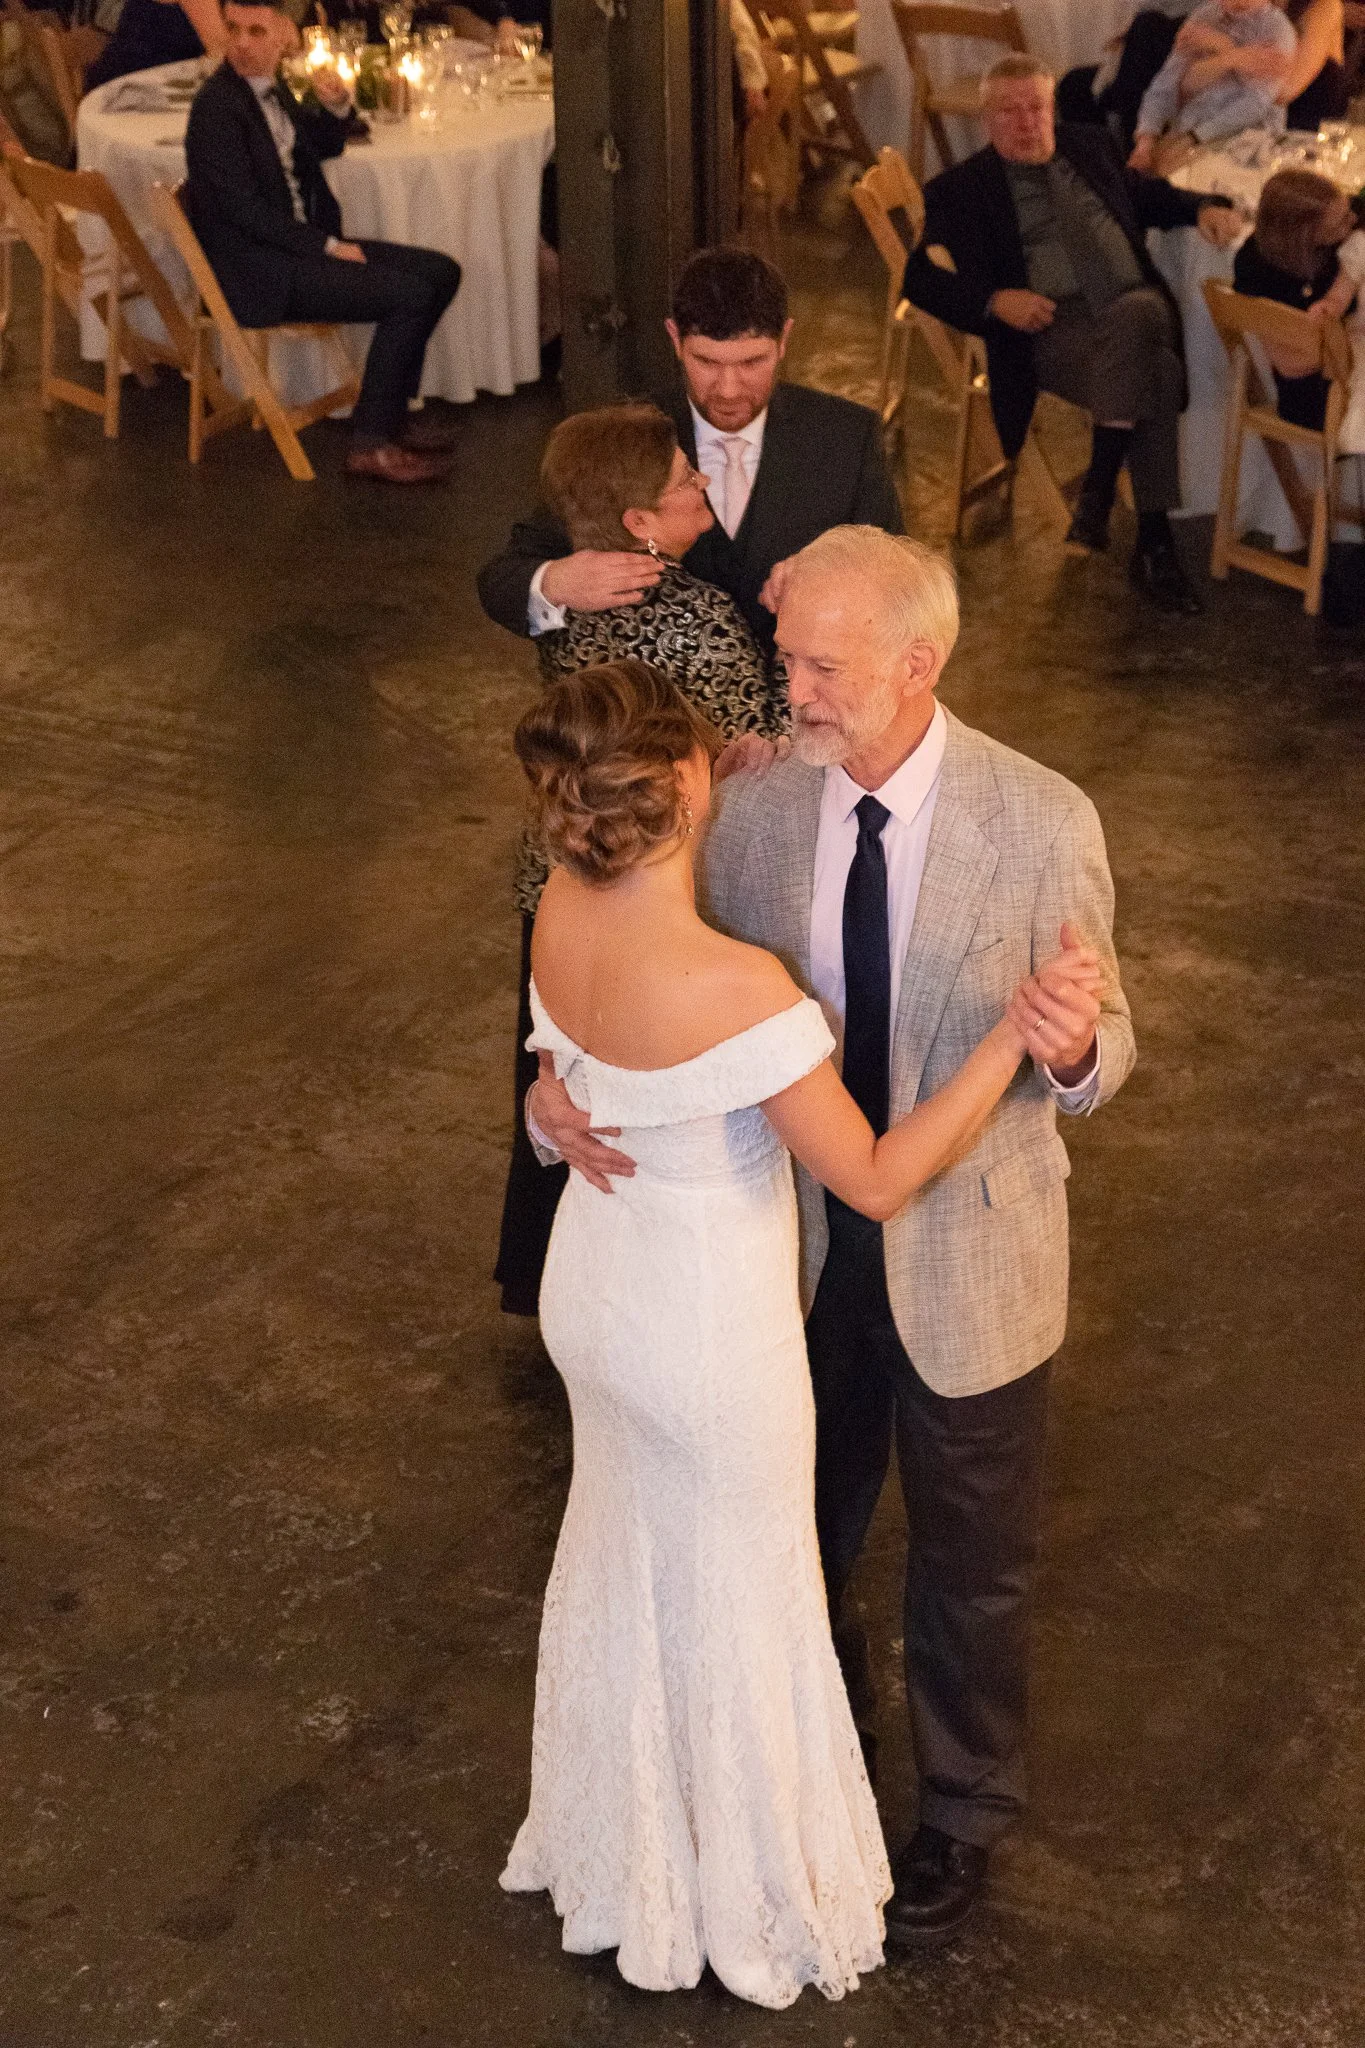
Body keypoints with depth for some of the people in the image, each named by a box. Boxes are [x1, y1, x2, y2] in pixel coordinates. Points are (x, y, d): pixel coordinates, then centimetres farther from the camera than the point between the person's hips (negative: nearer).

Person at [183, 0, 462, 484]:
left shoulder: (268, 88, 9)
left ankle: (387, 413, 9)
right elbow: (244, 210, -20)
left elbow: (324, 147, 24)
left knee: (440, 272, 5)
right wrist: (328, 246, -15)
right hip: (258, 271, -9)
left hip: (298, 242, 9)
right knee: (411, 296, -19)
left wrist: (336, 108, 1)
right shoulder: (216, 104, -16)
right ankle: (371, 444, -10)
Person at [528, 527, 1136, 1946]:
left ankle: (962, 1814, 47)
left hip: (969, 1259, -3)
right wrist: (561, 1090, -24)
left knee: (972, 1564, 19)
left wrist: (1077, 1050, -39)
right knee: (804, 1529, 26)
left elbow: (1099, 1046, -13)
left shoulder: (1043, 824, -21)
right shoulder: (753, 809, -13)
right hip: (803, 1247, 3)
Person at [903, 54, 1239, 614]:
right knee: (1152, 368, -35)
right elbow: (921, 277, 3)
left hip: (1139, 309, 4)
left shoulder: (1089, 147, 25)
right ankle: (1153, 542, -32)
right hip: (1053, 329, -4)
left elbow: (1146, 196, 39)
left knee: (1137, 314, -36)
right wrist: (995, 300, -14)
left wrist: (1202, 207, 18)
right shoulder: (960, 189, 11)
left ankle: (1097, 496, -28)